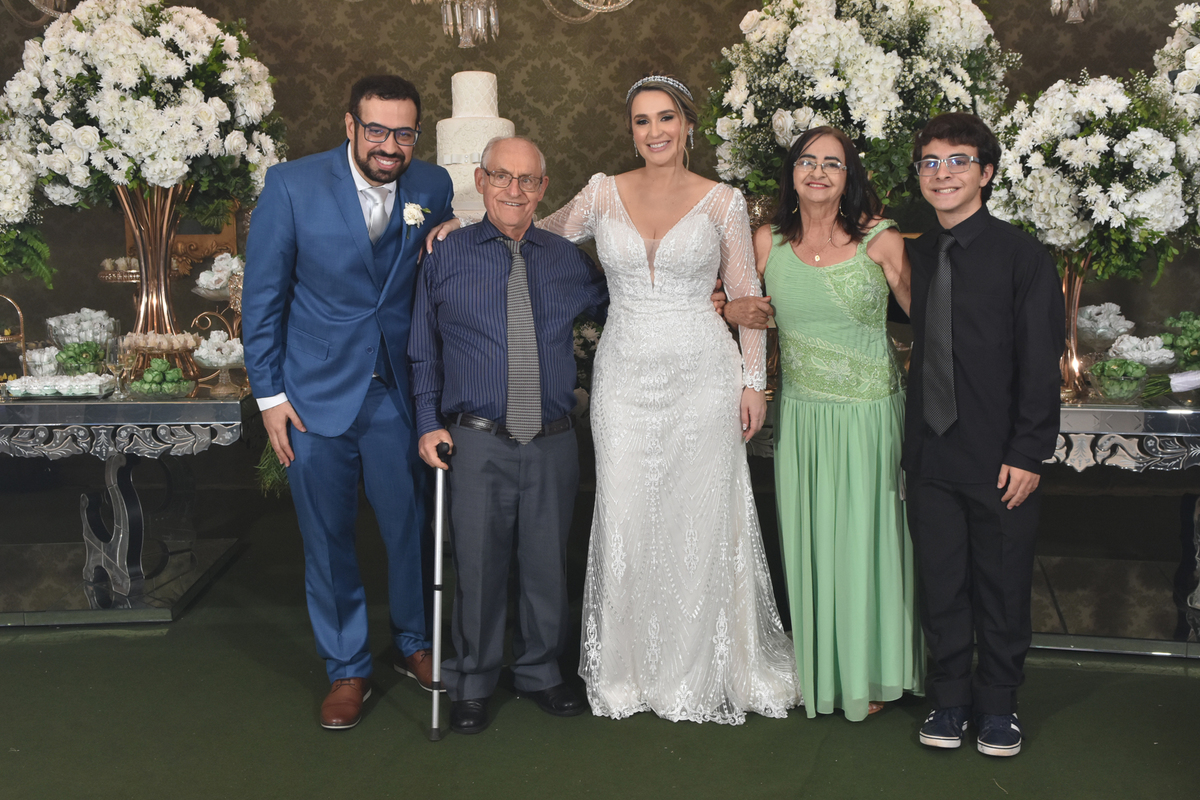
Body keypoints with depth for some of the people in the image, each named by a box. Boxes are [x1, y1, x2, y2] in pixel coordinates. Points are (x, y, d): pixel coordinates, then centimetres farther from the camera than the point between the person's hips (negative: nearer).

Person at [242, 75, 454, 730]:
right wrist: (270, 393, -5)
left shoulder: (433, 188, -1)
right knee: (327, 540, 10)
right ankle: (346, 670, 28)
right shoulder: (292, 185, -8)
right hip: (316, 394, -2)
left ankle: (414, 645, 36)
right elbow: (262, 296, -4)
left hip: (399, 393, 2)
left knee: (410, 528, 11)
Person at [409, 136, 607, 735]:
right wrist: (429, 423, -1)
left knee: (548, 564, 12)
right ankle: (471, 684, 25)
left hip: (554, 444, 2)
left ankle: (540, 671, 33)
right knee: (478, 565, 5)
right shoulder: (446, 256, 3)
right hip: (477, 443, -2)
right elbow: (423, 352, 7)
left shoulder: (567, 260, 8)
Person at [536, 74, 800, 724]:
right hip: (625, 375, 2)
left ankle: (703, 671, 20)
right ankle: (631, 669, 20)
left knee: (701, 519, 3)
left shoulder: (723, 202, 1)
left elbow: (746, 298, 3)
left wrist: (754, 381, 0)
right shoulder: (604, 194, 5)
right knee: (626, 518, 4)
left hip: (702, 374, -1)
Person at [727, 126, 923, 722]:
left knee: (864, 539, 5)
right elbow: (730, 306, 12)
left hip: (869, 414, -3)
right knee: (808, 541, 10)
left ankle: (870, 673, 23)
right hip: (801, 416, 3)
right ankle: (818, 669, 27)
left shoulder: (879, 239, -5)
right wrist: (738, 311, -5)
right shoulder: (768, 242, 2)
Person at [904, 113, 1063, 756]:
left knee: (1001, 587, 9)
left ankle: (997, 703, 26)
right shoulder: (915, 255, 8)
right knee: (940, 583, 12)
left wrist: (1028, 453, -12)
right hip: (931, 455, 4)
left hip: (1001, 458, -4)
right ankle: (949, 697, 28)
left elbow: (1040, 363, -8)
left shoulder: (1022, 255, -6)